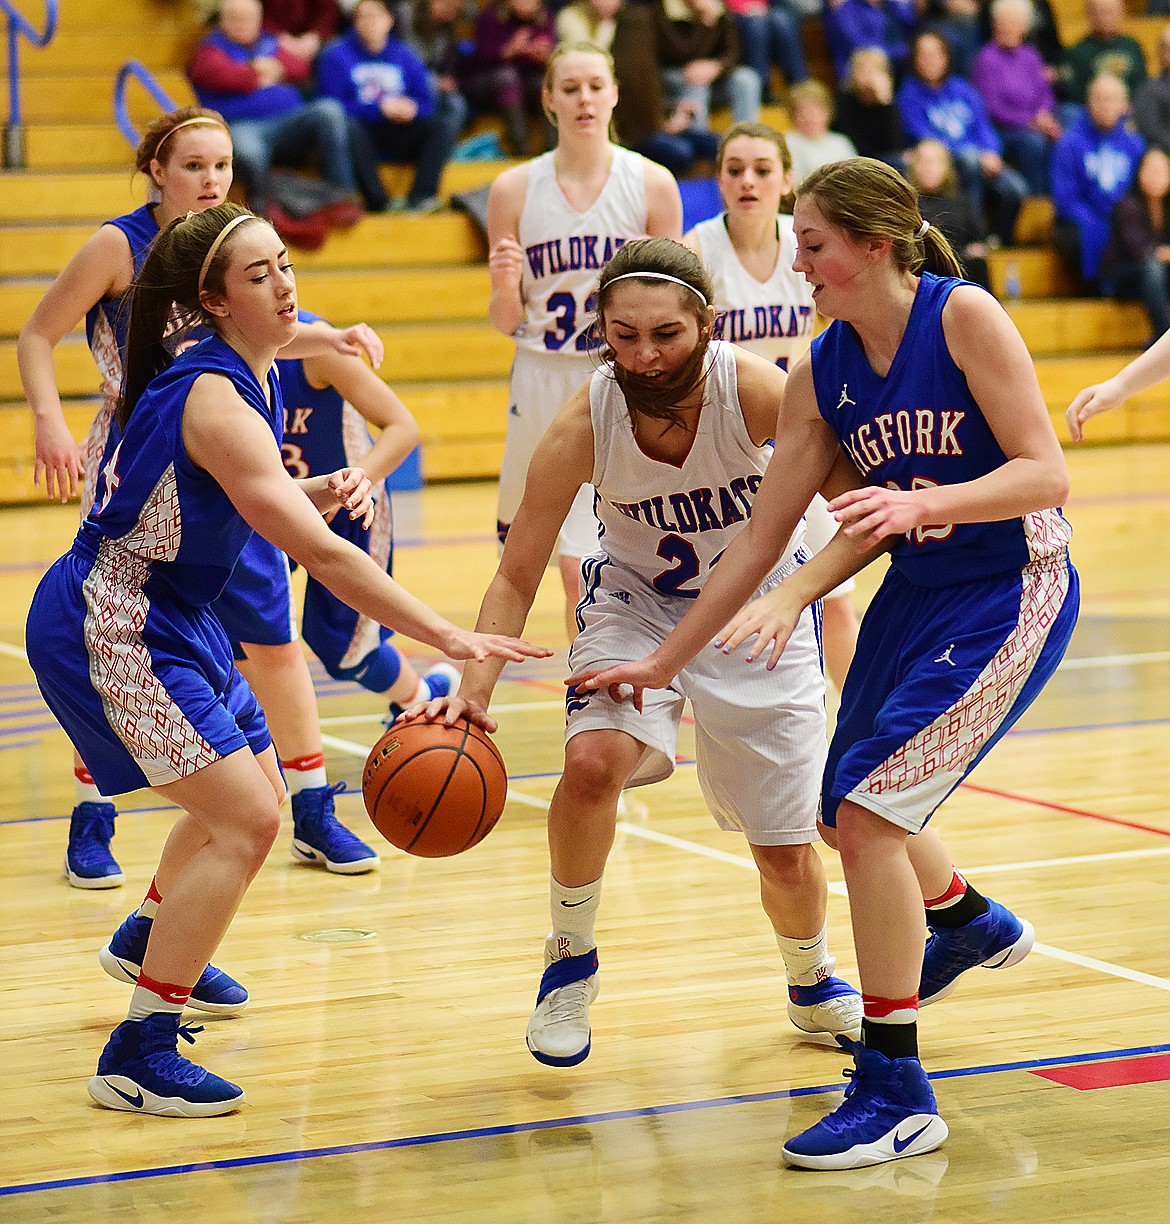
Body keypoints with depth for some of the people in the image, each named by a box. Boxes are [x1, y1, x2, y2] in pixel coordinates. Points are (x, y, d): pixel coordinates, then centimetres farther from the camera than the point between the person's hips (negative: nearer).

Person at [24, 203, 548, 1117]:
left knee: (254, 797, 21)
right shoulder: (214, 400, -25)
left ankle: (153, 946, 48)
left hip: (174, 618, 10)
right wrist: (450, 637, -32)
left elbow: (243, 498, 18)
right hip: (109, 629, -10)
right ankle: (137, 1057, -9)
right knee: (245, 821, -14)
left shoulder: (260, 372, 4)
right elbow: (322, 556, -30)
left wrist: (324, 490, -3)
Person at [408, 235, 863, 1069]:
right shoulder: (583, 427, -26)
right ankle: (571, 964, -3)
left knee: (789, 853, 3)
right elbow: (516, 577, -17)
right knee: (593, 760, -29)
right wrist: (476, 687, -32)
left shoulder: (753, 388, -30)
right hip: (639, 603, 0)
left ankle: (813, 984, 38)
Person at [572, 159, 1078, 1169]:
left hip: (1016, 593, -7)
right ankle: (971, 926, 52)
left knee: (868, 807, -16)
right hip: (917, 593, 7)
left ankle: (895, 1091, -6)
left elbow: (1046, 473, -20)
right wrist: (663, 663, 4)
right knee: (849, 808, 18)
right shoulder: (819, 375, 0)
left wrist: (920, 503, -35)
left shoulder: (963, 315, -18)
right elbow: (762, 538, 4)